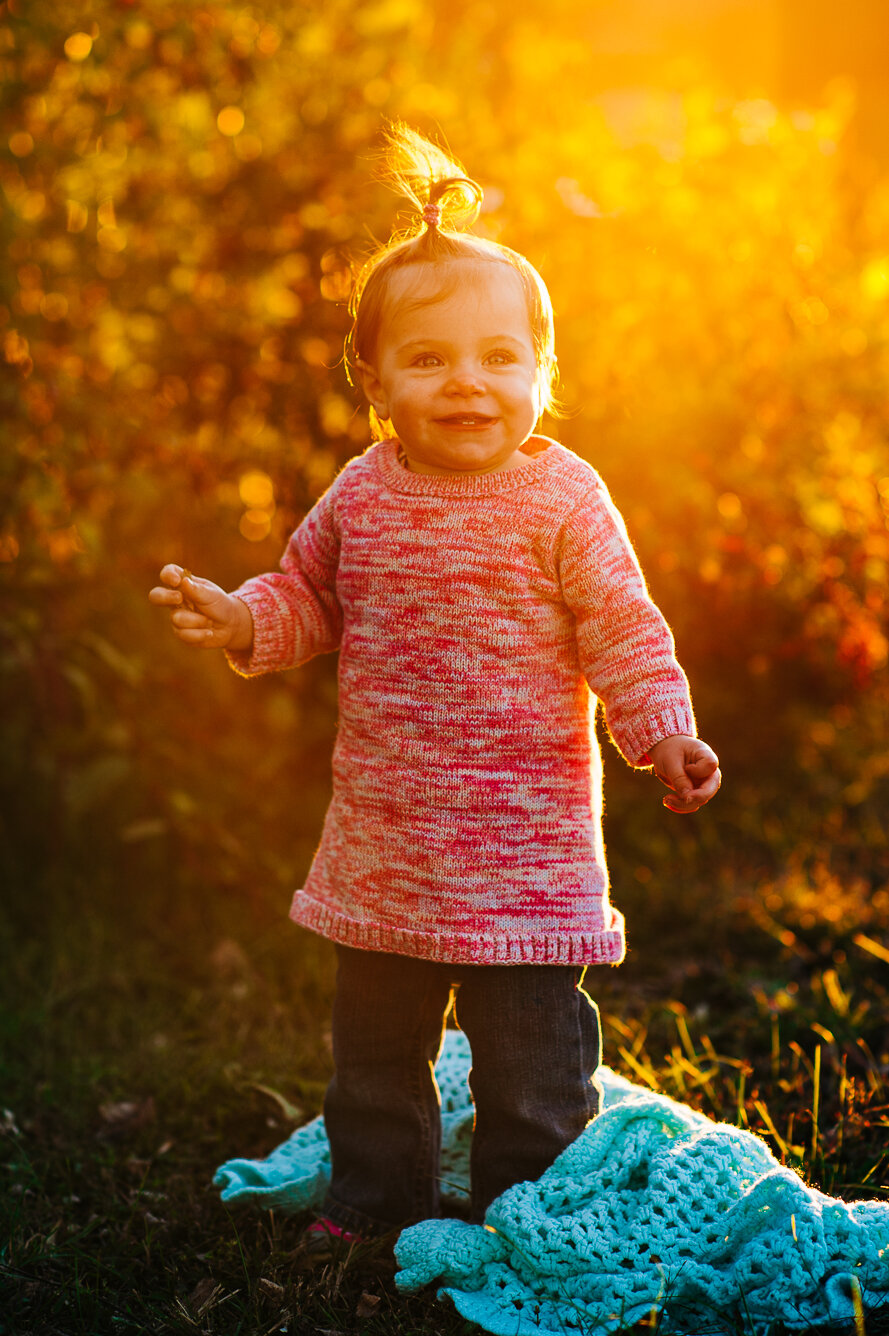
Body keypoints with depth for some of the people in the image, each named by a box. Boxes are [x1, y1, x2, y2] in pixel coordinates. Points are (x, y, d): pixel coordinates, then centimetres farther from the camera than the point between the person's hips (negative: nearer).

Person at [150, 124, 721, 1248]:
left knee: (530, 1048, 5)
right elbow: (307, 594, 15)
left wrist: (663, 731, -20)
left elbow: (622, 628, -8)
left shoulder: (562, 499, -10)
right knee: (373, 1037, 19)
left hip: (524, 838, -4)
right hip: (383, 839, 4)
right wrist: (241, 619, -4)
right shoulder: (361, 494, 2)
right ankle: (374, 1197, 38)